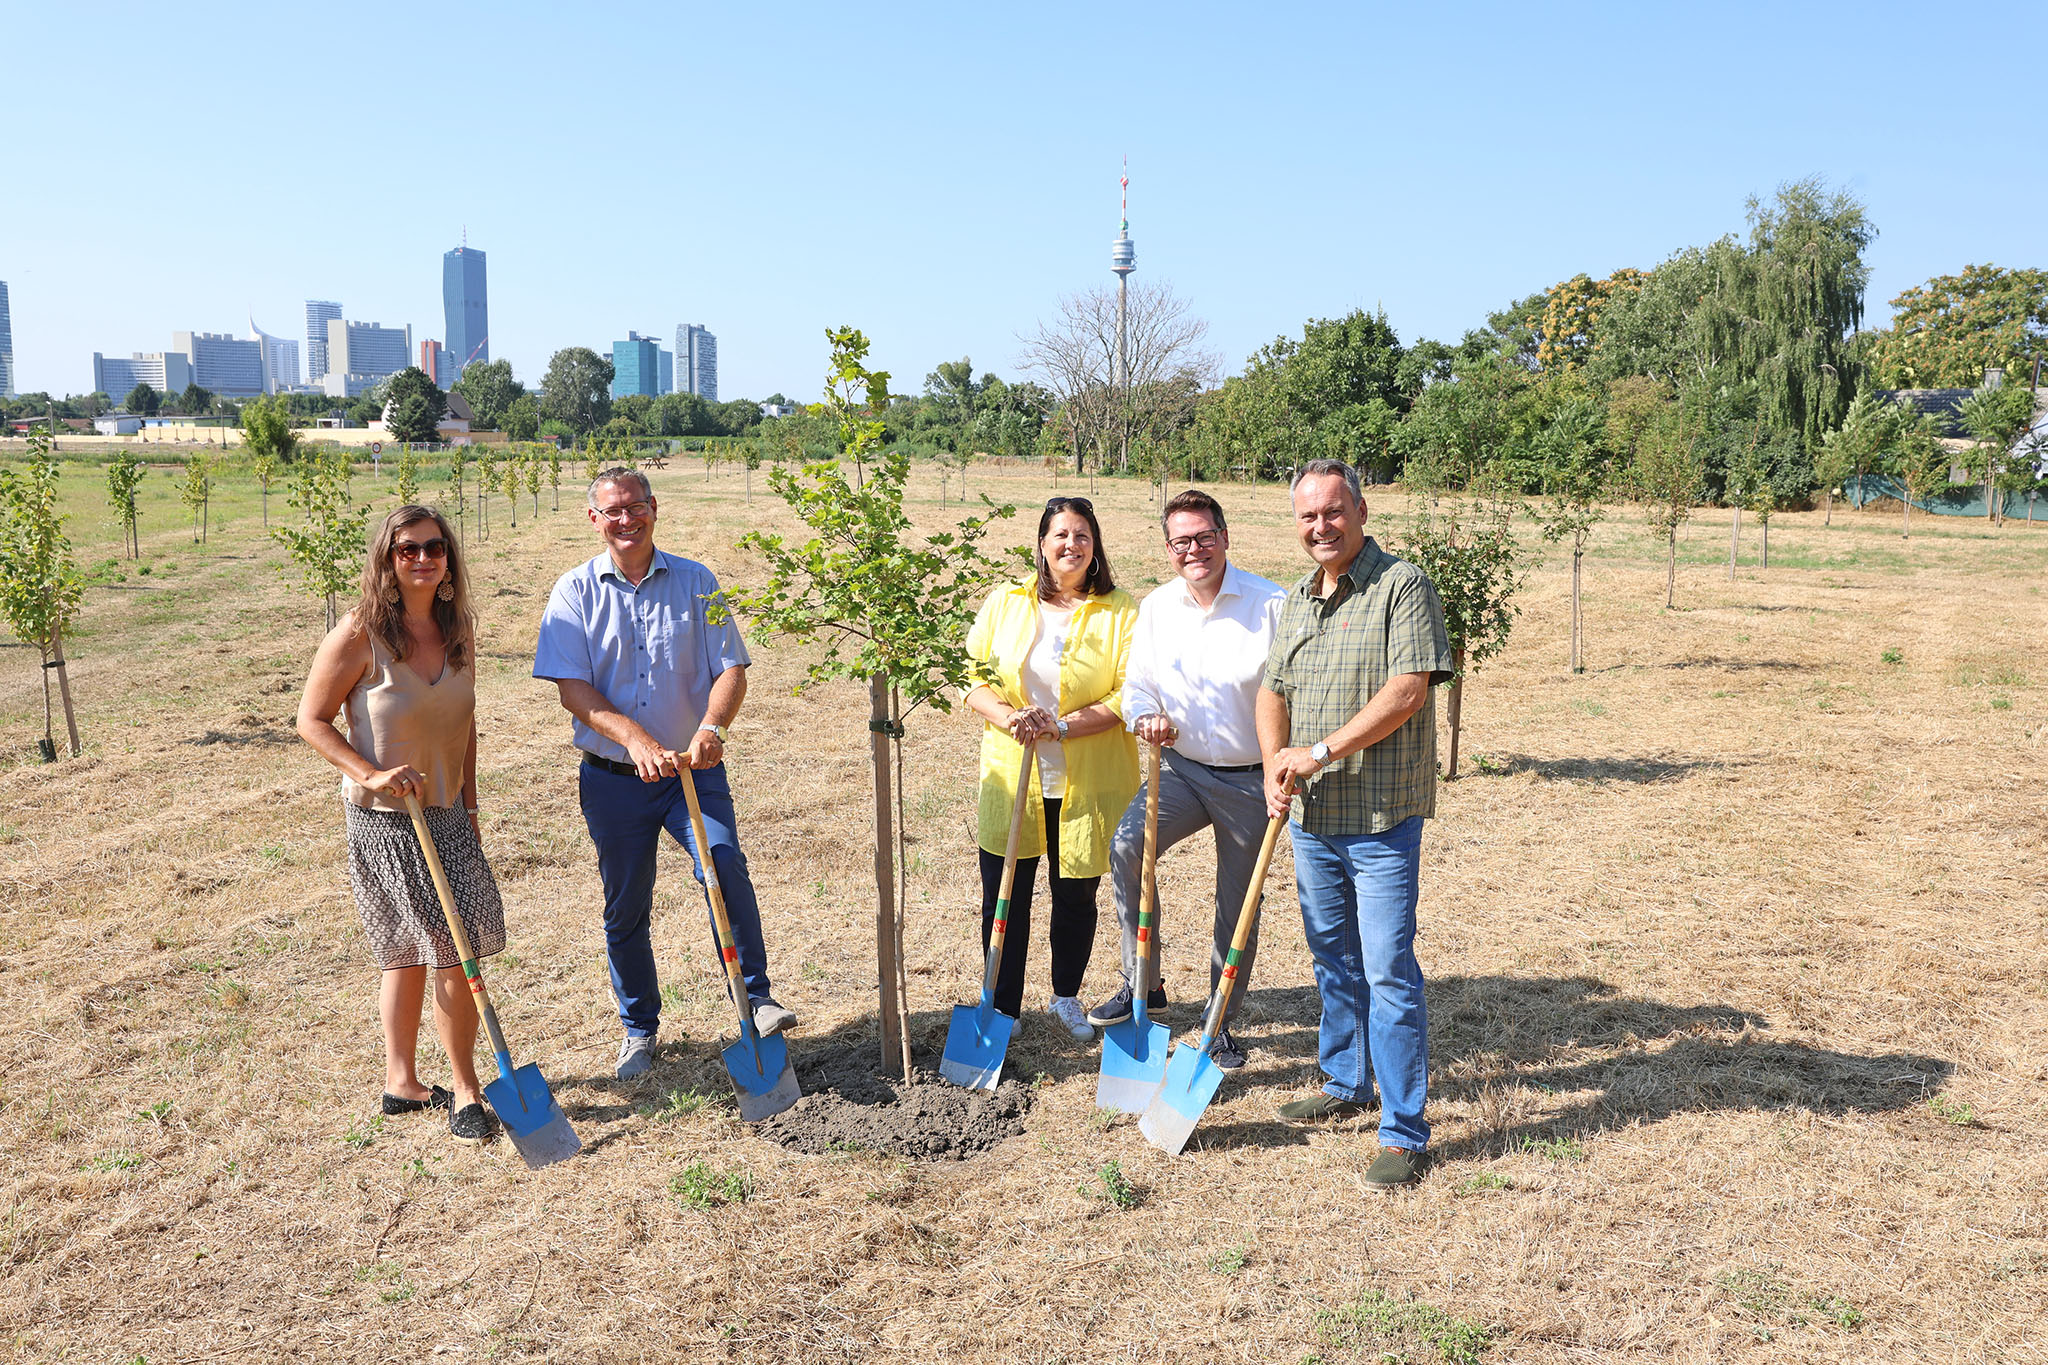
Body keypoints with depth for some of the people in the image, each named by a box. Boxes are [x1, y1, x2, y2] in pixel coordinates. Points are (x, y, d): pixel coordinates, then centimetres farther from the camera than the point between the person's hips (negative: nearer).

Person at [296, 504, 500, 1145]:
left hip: (445, 814, 6)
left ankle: (401, 1081, 27)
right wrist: (373, 774, -20)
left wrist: (468, 803, 12)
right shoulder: (360, 634, -15)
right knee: (452, 952, -5)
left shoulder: (458, 629, 3)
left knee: (410, 953, 14)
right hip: (383, 820, -6)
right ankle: (464, 1089, 10)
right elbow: (311, 720, -9)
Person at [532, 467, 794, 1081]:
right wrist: (636, 740, -24)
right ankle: (639, 1029, 27)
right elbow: (573, 688, -9)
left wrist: (710, 727, -24)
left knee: (724, 863, -24)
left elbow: (731, 668, -3)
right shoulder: (575, 591, 0)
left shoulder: (695, 582, 2)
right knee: (625, 909, 9)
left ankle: (756, 998, -13)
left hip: (692, 769, 0)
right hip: (613, 776, 1)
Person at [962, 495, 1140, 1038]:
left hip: (1086, 784, -1)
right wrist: (1008, 718, -15)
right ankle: (1002, 1009, 20)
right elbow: (974, 677, 5)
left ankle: (1066, 995, 35)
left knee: (1076, 894, 11)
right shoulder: (1004, 602, 6)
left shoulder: (1121, 611, -1)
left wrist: (1062, 726, -18)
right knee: (1003, 897, 3)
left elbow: (1129, 694, -8)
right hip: (1011, 776, 1)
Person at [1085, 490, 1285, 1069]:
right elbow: (1137, 684, 8)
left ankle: (1221, 1025, 29)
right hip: (1182, 768, 3)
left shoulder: (1272, 605, -10)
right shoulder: (1156, 607, 3)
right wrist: (1147, 716, -15)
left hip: (1251, 779, -2)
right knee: (1126, 844, -24)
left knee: (1238, 911, 8)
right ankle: (1142, 980, -6)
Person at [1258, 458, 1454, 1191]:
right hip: (1310, 817, 7)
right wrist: (1276, 767, -4)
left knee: (1389, 972, -5)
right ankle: (1346, 1084, 36)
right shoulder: (1295, 600, 14)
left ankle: (1403, 1131, 4)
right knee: (1333, 960, 19)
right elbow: (1273, 691, 14)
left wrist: (1321, 753, -19)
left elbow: (1407, 691, -18)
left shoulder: (1402, 586, -9)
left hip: (1381, 817, -7)